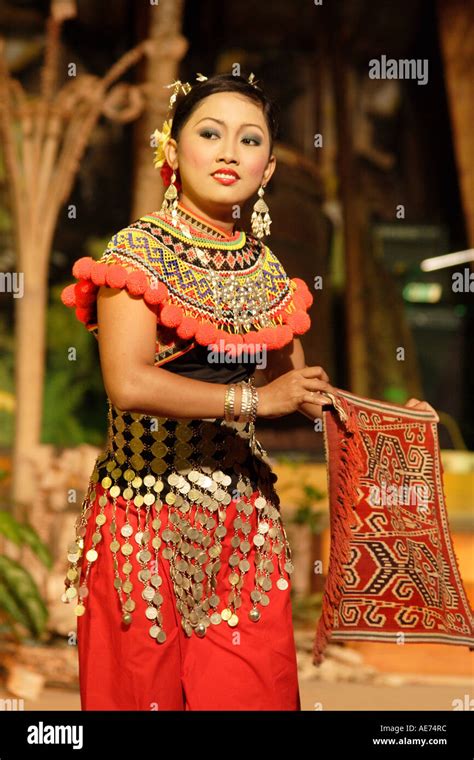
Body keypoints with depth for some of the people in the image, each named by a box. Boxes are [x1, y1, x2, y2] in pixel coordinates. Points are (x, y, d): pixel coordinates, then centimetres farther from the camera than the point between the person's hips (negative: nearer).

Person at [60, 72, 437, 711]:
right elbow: (129, 384, -24)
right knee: (145, 690, 5)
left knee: (254, 689, 6)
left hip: (242, 518, 5)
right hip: (149, 512, -5)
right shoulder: (138, 250, -11)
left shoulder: (265, 268, 7)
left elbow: (299, 387, 18)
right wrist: (253, 400, -18)